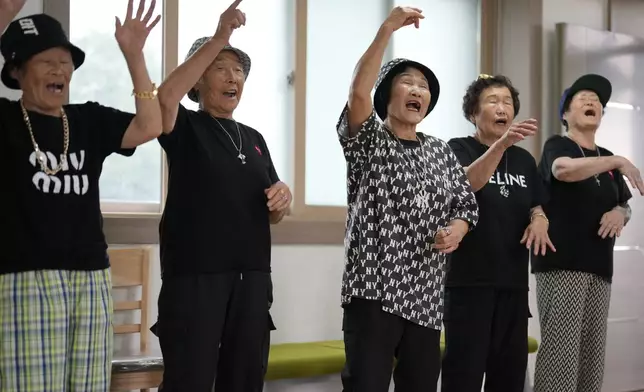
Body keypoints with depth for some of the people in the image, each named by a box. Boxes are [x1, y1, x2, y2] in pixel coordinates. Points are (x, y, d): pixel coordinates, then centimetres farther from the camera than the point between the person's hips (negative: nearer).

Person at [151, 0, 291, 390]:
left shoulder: (254, 138, 16)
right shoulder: (186, 127, 1)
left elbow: (272, 215, 19)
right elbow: (165, 97, -23)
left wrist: (283, 198, -5)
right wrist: (218, 39, -25)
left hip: (251, 276, 6)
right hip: (194, 275, -5)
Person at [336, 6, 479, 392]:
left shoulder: (441, 151, 14)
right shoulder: (369, 141, 0)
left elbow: (466, 205, 18)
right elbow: (358, 92, -19)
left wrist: (457, 229, -6)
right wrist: (387, 29, -26)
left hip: (425, 295, 5)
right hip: (374, 289, -5)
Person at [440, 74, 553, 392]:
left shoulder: (524, 159, 12)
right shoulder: (459, 148, -3)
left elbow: (537, 207, 19)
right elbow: (466, 183, -24)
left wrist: (539, 219, -6)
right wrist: (501, 143, -40)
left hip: (513, 280, 6)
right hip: (470, 278, -6)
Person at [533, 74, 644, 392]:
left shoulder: (607, 159, 19)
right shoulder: (557, 146, 0)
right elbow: (564, 170, -24)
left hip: (598, 265, 7)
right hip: (561, 262, -7)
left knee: (592, 352, 6)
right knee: (560, 350, -14)